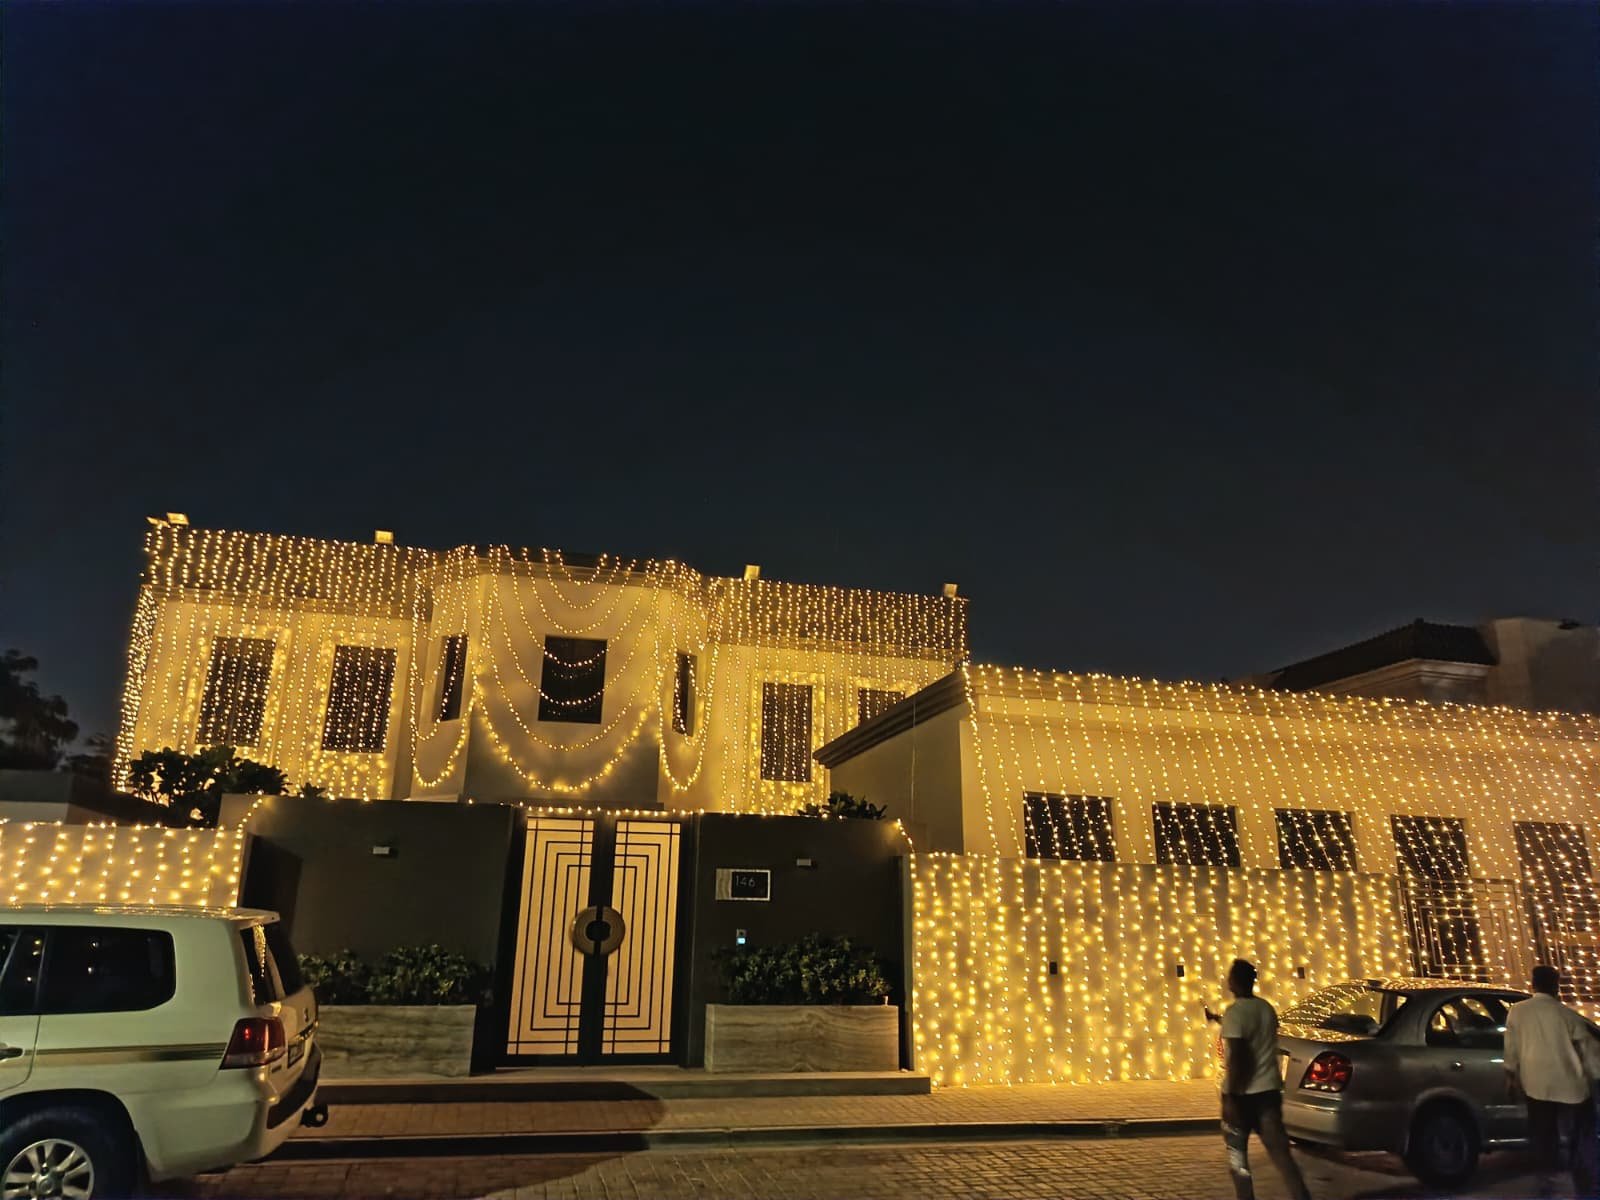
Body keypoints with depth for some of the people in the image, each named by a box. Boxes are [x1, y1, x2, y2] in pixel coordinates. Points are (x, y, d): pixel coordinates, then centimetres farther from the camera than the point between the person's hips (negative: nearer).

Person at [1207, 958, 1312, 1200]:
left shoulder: (1234, 1012, -16)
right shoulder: (1267, 1008, 8)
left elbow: (1237, 1058, -23)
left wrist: (1231, 1098, -19)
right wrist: (1217, 1019, 40)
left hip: (1242, 1094, -6)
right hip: (1269, 1090, 6)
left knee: (1237, 1154, 11)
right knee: (1280, 1152, 4)